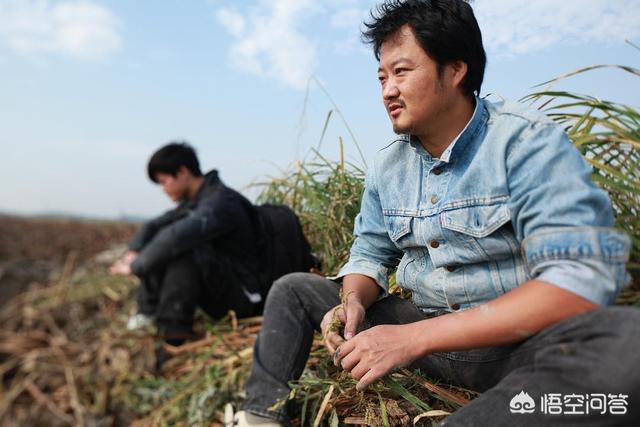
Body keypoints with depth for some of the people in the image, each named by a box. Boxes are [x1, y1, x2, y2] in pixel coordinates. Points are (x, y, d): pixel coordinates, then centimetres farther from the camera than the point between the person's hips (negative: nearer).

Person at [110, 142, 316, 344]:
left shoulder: (220, 202, -22)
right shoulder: (194, 201, 10)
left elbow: (176, 236, -36)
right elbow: (153, 226, 15)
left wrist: (135, 266, -25)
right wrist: (134, 251, -4)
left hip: (244, 295, -10)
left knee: (183, 252, -30)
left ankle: (172, 332, -21)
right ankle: (148, 314, 2)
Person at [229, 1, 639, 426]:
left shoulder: (527, 141, -16)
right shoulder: (387, 166, 3)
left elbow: (582, 280, -27)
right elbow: (370, 256, 11)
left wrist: (413, 336, -28)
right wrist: (353, 305, -14)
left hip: (522, 341, -4)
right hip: (424, 331, 5)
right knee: (293, 289, 6)